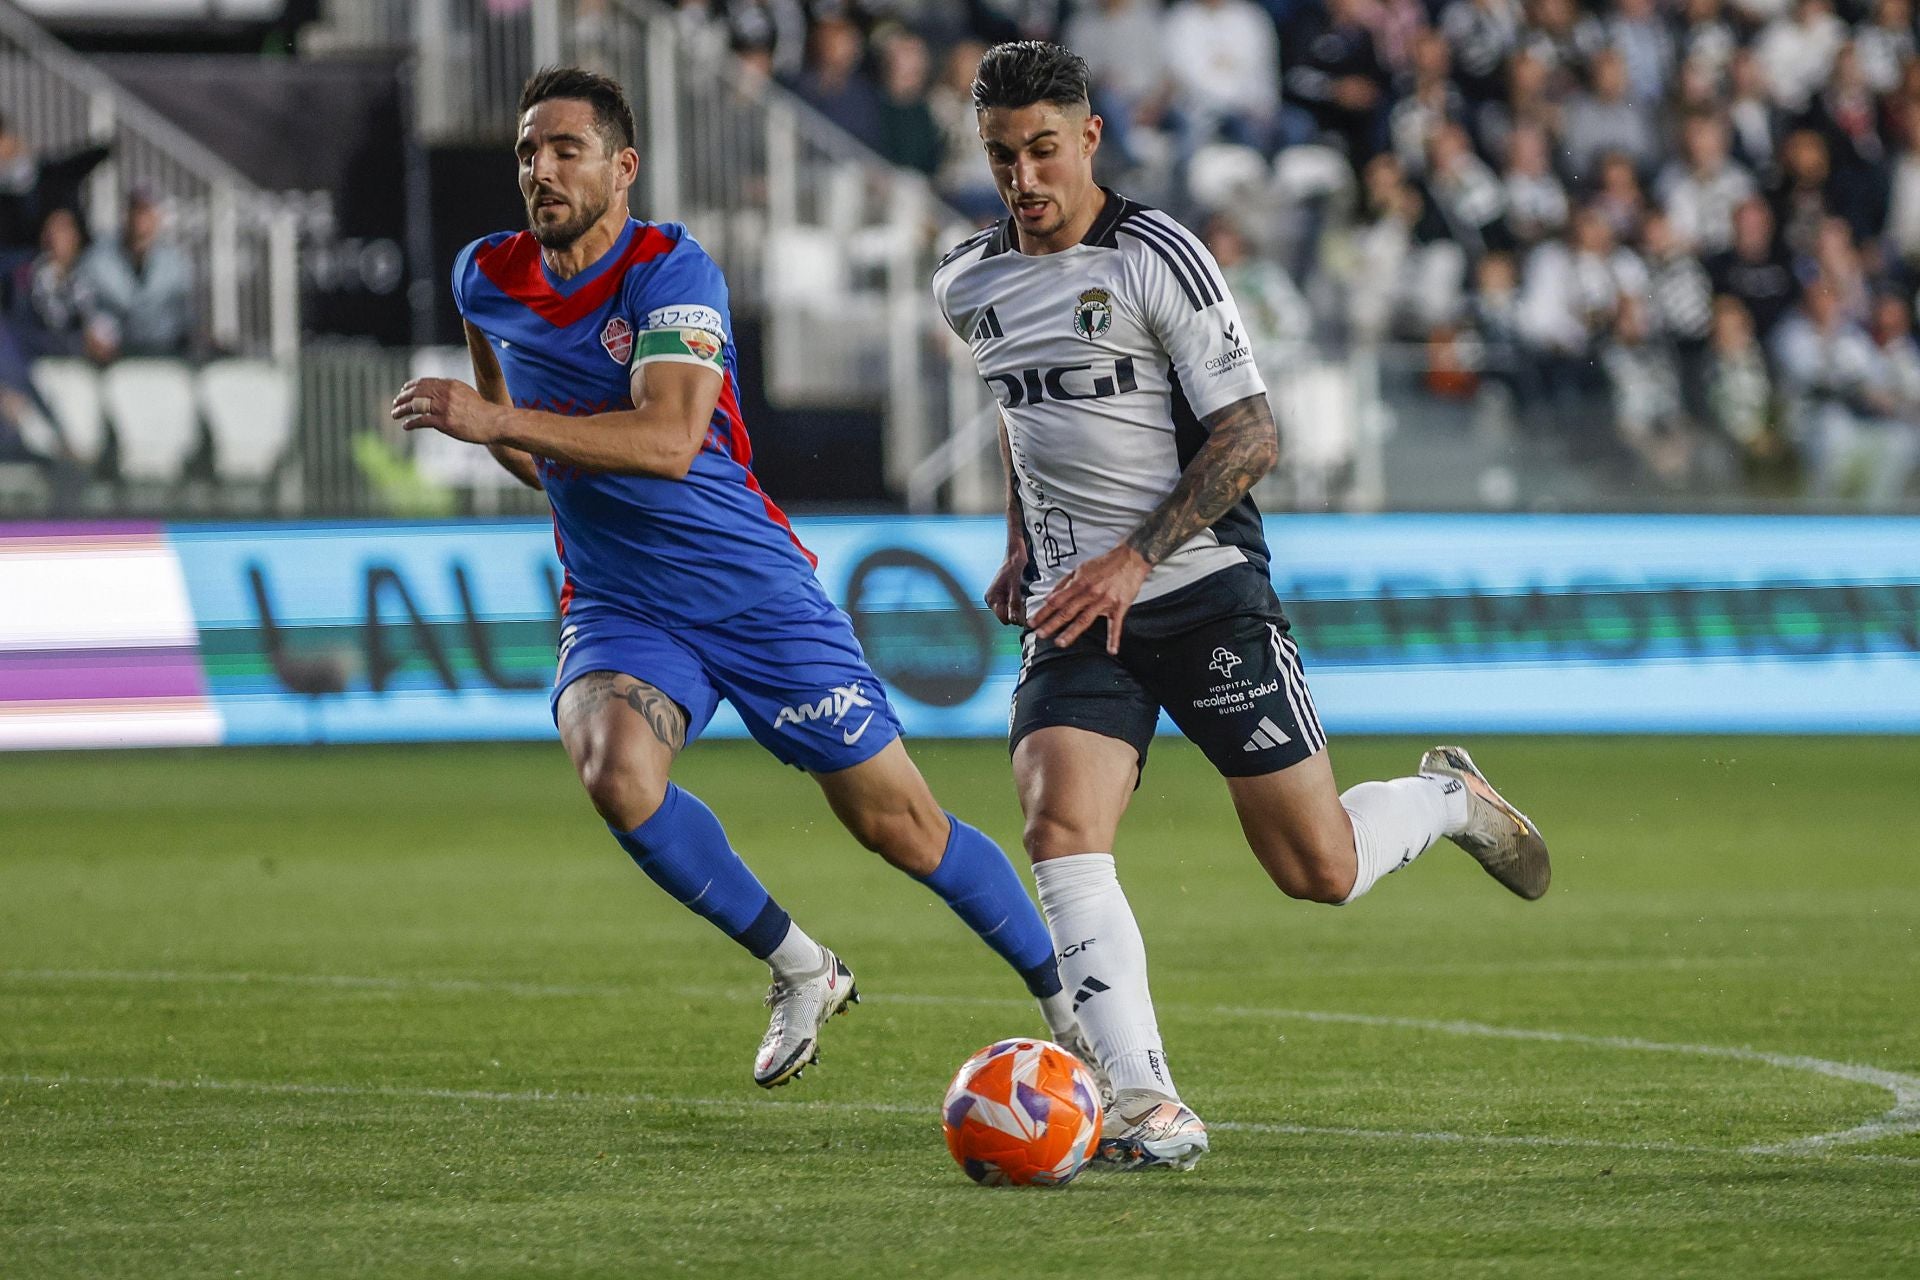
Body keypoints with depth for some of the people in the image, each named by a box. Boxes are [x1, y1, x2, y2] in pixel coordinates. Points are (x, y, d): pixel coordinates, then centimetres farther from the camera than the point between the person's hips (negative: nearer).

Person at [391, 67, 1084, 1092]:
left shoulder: (672, 272, -15)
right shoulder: (486, 280, 2)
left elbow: (668, 439, -30)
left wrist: (501, 423, -35)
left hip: (753, 591, -3)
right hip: (618, 611, 3)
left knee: (896, 823, 0)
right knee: (615, 769, -29)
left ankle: (1065, 998, 21)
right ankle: (799, 971, -10)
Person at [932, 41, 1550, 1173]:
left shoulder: (1158, 258, -11)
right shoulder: (970, 284, 8)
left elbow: (1251, 439, -13)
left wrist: (1136, 558, -20)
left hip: (1203, 588, -4)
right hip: (1075, 608, 5)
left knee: (1320, 869, -2)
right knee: (1059, 829, -21)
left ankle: (1449, 801, 33)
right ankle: (1147, 1107, -25)